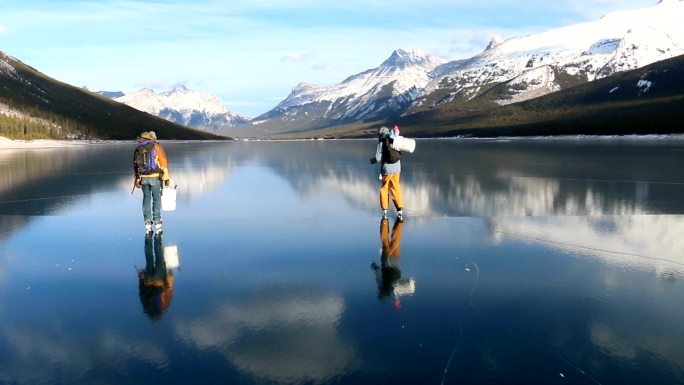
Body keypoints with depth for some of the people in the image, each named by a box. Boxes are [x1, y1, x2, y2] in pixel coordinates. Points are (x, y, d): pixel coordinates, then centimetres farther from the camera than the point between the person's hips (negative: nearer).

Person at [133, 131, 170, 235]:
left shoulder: (138, 149, 11)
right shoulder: (157, 146, -3)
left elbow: (135, 165, 11)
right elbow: (164, 162, -8)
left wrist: (137, 180, 15)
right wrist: (166, 178, -5)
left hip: (143, 178, 4)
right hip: (155, 177, -4)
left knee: (146, 199, 11)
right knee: (156, 199, 4)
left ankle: (148, 225, 9)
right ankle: (157, 224, 1)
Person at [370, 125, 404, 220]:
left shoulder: (381, 143, -8)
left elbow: (378, 158, -11)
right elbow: (399, 156, 9)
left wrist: (372, 160, 10)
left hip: (386, 170, -3)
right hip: (396, 169, 3)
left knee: (384, 189, 14)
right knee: (396, 190, 11)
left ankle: (384, 211, 15)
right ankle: (400, 211, 2)